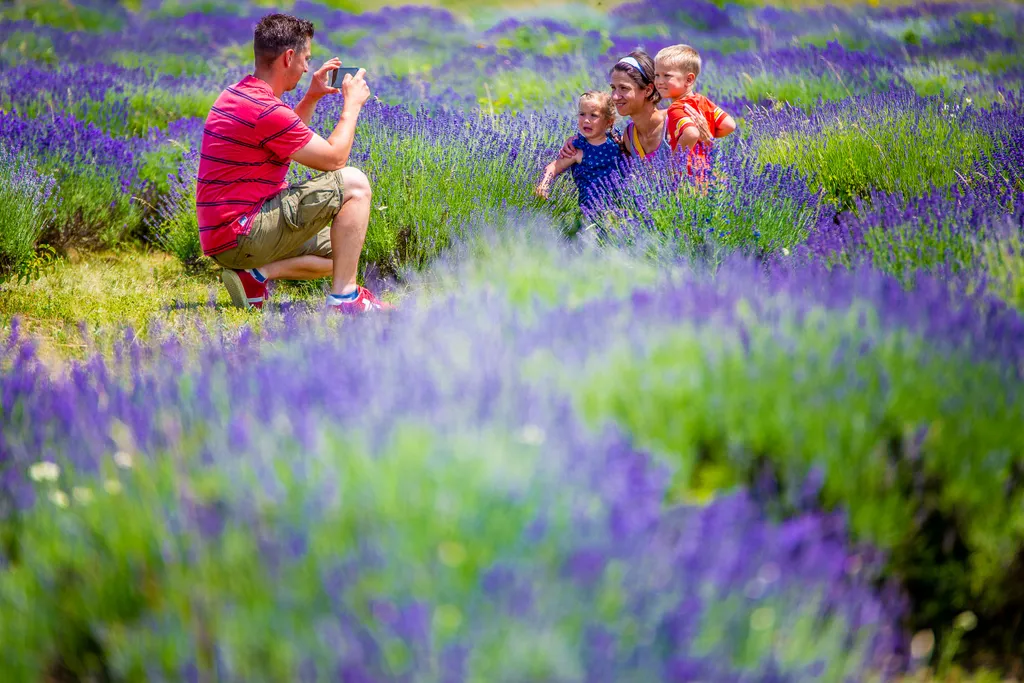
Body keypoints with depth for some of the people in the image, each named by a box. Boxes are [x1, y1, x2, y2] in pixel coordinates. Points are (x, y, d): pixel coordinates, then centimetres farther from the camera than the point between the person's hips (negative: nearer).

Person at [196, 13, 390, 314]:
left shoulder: (237, 94, 12)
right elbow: (334, 157, -13)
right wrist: (352, 104, 1)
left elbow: (285, 138, 32)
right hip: (240, 234, -11)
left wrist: (312, 97, 22)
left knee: (338, 252, 23)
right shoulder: (264, 110, -20)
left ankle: (257, 274, 5)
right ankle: (344, 297, -12)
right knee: (354, 184, -13)